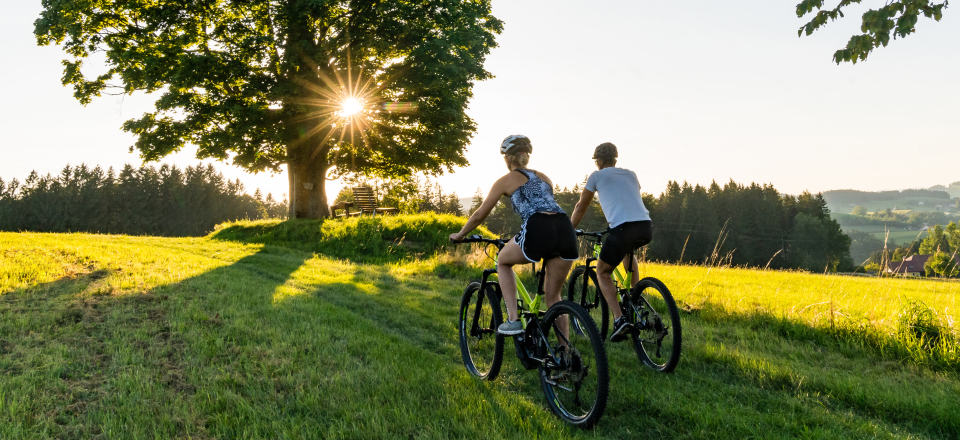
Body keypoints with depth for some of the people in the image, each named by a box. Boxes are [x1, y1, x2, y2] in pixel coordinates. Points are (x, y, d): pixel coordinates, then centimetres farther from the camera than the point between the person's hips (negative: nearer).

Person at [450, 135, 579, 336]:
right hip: (566, 230, 5)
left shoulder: (506, 180, 18)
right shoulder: (544, 178, 31)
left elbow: (480, 215, 24)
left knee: (503, 261, 25)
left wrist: (460, 235, 40)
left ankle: (513, 319, 13)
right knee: (553, 295, 19)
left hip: (537, 231, -5)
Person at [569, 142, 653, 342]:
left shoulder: (597, 176, 15)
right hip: (646, 228, 6)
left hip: (623, 228, -5)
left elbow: (581, 207, 21)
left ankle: (619, 318, -7)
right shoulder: (631, 174, 28)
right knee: (627, 250, 38)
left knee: (603, 272, 12)